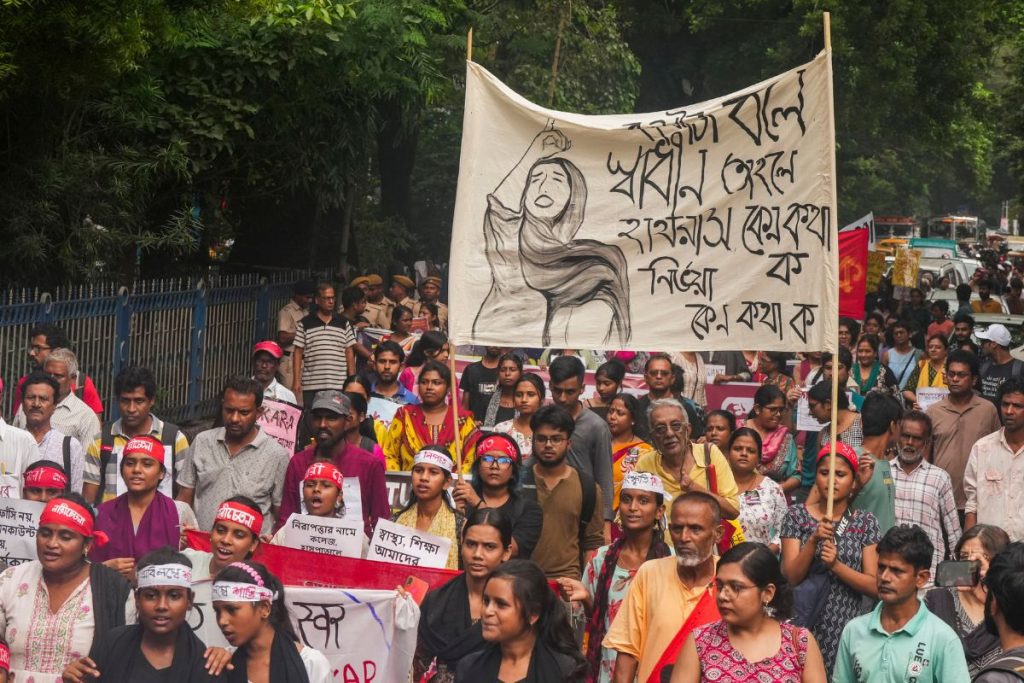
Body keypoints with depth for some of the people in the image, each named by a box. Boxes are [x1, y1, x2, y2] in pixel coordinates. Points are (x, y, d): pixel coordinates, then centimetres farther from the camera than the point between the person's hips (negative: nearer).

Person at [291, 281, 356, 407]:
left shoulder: (344, 324, 11)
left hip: (338, 386, 1)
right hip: (311, 387, -1)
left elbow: (349, 352, 11)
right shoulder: (305, 324, 6)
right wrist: (296, 381, -2)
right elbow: (298, 353, 5)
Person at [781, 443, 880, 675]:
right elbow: (790, 577, -6)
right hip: (804, 626, -1)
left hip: (847, 628, 1)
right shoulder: (796, 515, 1)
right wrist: (813, 540, -19)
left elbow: (874, 586, -3)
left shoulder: (865, 522, 2)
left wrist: (836, 565, -17)